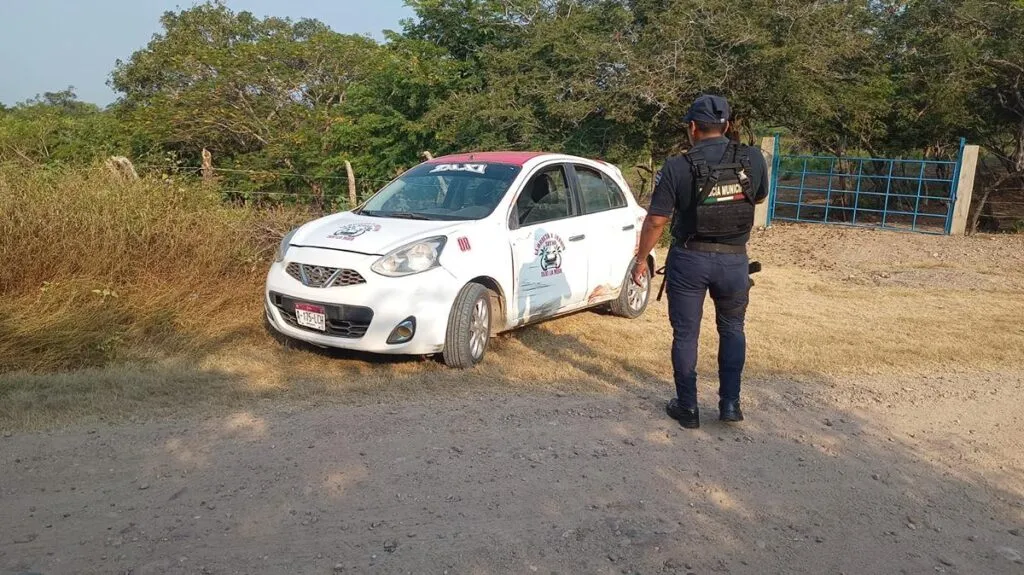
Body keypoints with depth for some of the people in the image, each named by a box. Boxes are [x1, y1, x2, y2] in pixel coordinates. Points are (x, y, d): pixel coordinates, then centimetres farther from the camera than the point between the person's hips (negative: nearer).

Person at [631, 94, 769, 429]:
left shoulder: (677, 167, -13)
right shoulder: (753, 159, -5)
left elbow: (656, 220, -11)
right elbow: (760, 198, 14)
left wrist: (641, 259, 1)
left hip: (689, 259, -2)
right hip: (734, 260, 2)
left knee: (685, 334, 11)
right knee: (732, 329, 21)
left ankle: (687, 408, 19)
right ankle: (730, 403, 20)